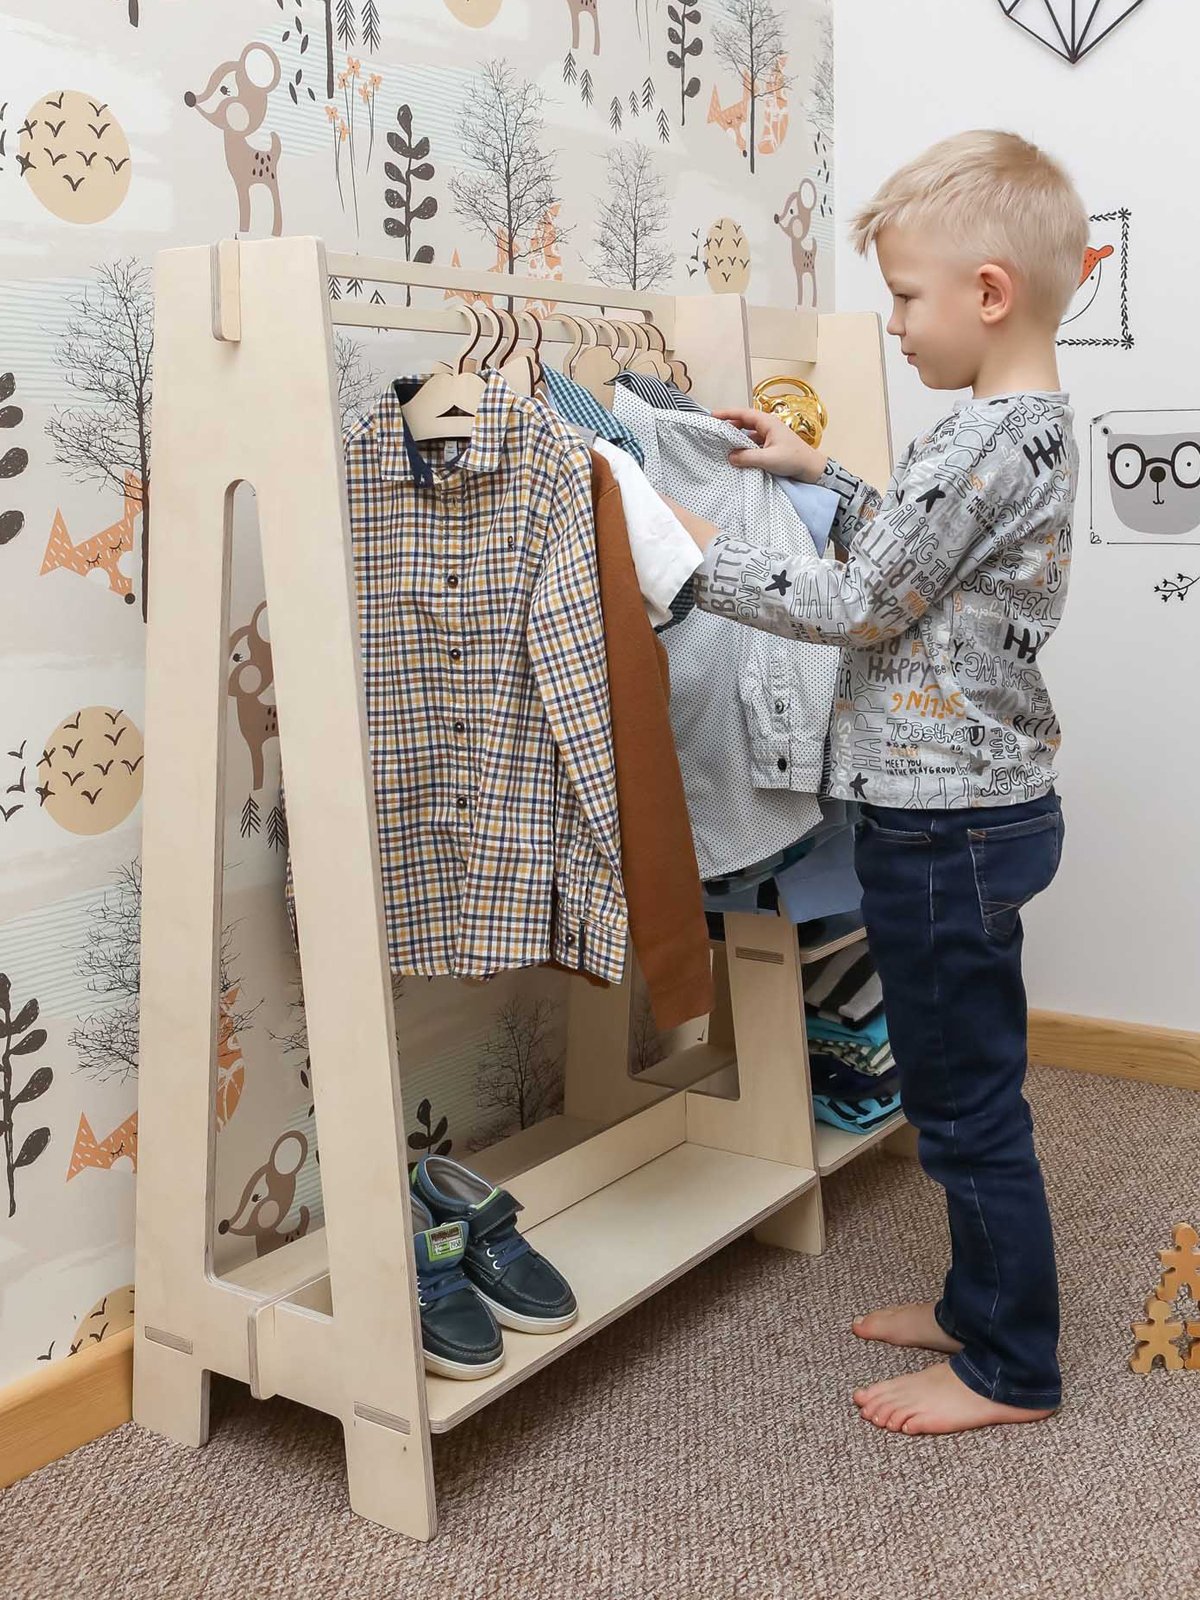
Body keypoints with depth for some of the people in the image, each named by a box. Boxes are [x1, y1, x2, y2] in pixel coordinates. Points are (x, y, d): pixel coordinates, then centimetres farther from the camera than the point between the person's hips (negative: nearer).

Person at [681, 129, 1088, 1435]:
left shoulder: (981, 442, -21)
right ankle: (984, 1302, 37)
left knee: (967, 1094, 3)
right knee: (964, 1082, 21)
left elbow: (857, 607, -19)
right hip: (977, 802, 10)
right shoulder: (1036, 423, 11)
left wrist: (702, 555, -12)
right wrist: (819, 476, 16)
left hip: (946, 826, -10)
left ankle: (1011, 1369, 20)